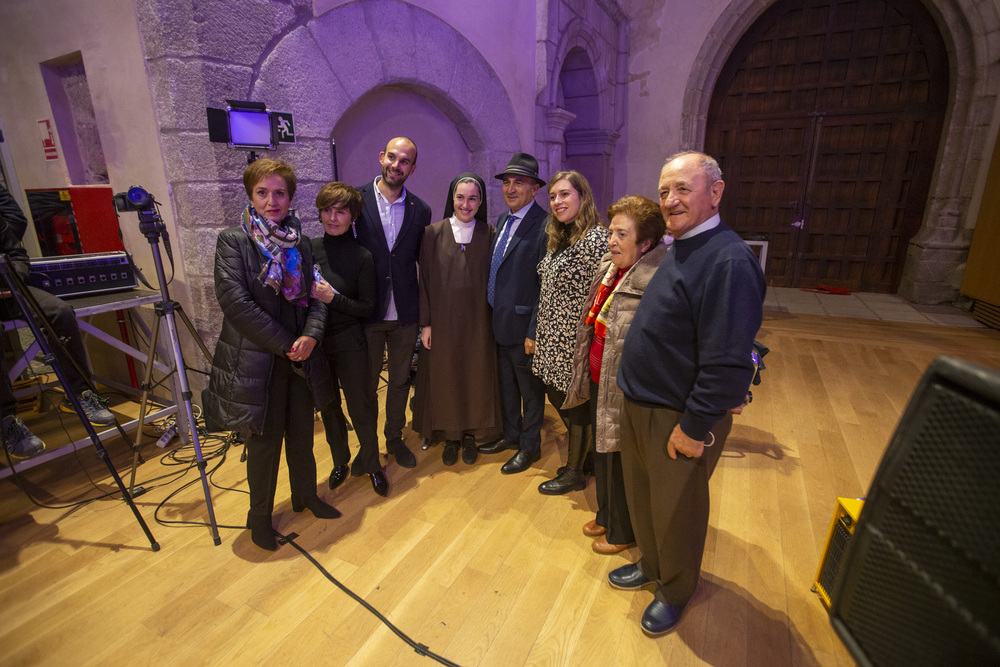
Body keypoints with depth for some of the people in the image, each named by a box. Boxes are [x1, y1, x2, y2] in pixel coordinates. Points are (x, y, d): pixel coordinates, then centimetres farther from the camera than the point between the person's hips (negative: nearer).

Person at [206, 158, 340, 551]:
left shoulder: (301, 244, 7)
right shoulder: (233, 241, -7)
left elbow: (314, 297, 6)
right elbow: (235, 302, -16)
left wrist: (311, 335, -13)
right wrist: (285, 344, -15)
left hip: (299, 359, 4)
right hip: (255, 363, -4)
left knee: (302, 436, 16)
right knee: (264, 443, 8)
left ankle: (306, 496, 39)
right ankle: (260, 515, 31)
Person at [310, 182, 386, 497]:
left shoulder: (362, 257, -9)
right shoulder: (308, 249, 0)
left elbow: (367, 307, -9)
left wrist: (333, 297, -21)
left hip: (349, 343, -3)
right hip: (314, 341, 4)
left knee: (361, 407, 6)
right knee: (328, 406, 17)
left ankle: (372, 464, 28)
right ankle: (340, 462, 38)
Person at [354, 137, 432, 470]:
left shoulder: (420, 210, 3)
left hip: (405, 314, 2)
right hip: (366, 310, -2)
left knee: (401, 380, 16)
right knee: (366, 383, 11)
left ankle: (395, 439, 37)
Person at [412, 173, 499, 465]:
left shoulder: (489, 234, 1)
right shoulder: (434, 233, -1)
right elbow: (425, 280, 0)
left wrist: (495, 319, -4)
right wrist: (425, 322, -3)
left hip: (477, 320, 1)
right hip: (443, 319, 0)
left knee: (475, 375, 10)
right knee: (446, 377, 9)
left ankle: (470, 434, 28)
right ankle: (451, 436, 27)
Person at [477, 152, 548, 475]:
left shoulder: (544, 226, -16)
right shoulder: (502, 220, 10)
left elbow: (545, 285, -19)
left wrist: (534, 331, -19)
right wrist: (490, 314, 12)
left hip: (522, 324, -8)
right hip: (498, 322, 8)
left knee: (530, 388, 10)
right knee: (505, 382, 21)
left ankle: (530, 445, 29)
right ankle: (510, 433, 41)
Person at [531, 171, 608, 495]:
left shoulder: (596, 238, -16)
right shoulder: (560, 237, 12)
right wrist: (539, 334, 16)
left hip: (575, 343, -9)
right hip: (553, 340, 9)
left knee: (576, 405, 6)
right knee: (558, 398, 18)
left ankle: (575, 474, 26)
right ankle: (582, 455, 39)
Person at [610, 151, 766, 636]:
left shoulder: (728, 261, -23)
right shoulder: (679, 249, 8)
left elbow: (728, 363, -26)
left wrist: (693, 428, -20)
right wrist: (635, 396, 15)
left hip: (680, 420, -8)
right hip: (639, 405, 8)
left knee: (675, 512, 14)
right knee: (641, 498, 24)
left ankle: (674, 592, 40)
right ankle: (650, 566, 49)